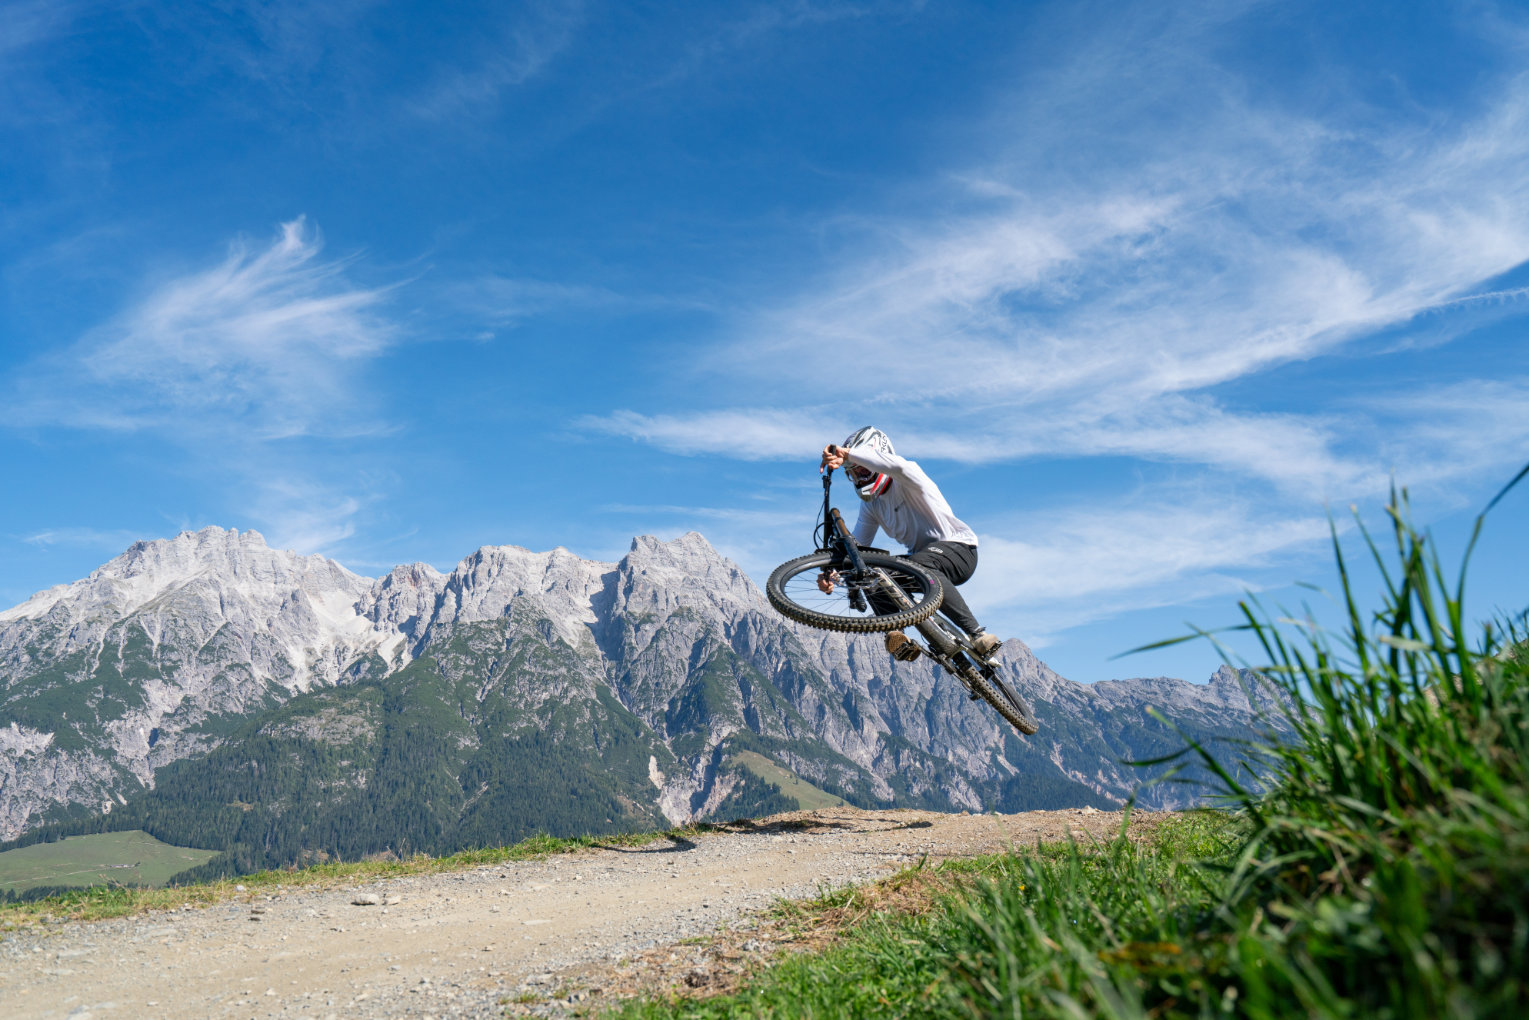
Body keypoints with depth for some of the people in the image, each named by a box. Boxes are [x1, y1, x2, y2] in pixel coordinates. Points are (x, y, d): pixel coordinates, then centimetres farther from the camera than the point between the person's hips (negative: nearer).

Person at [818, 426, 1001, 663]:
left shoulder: (904, 483, -14)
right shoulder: (870, 506, 9)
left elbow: (897, 465, -40)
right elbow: (856, 546, 2)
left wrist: (847, 453, -45)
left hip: (959, 549, -7)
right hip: (922, 553, 8)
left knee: (919, 564, -39)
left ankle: (978, 635, -38)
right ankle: (895, 632, -30)